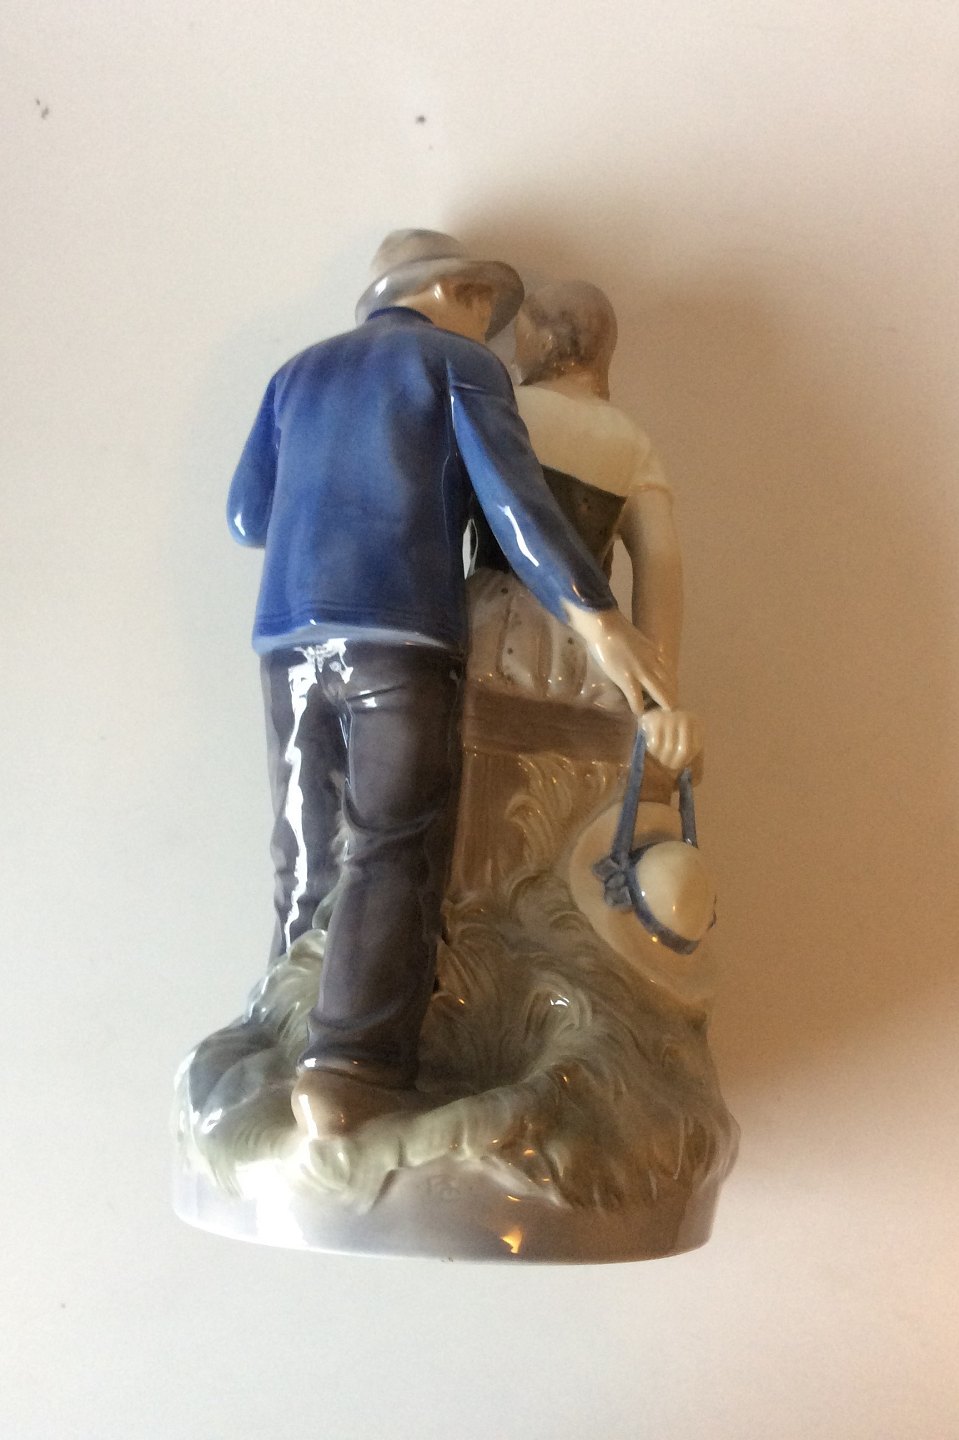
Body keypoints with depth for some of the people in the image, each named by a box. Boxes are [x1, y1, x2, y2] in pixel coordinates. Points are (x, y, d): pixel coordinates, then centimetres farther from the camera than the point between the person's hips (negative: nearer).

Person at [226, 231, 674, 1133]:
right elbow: (512, 498, -6)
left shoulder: (299, 372, 25)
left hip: (287, 636, 5)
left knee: (307, 865, 11)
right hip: (402, 634, -5)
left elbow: (247, 516, 20)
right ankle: (352, 1068, -23)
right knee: (394, 856, -10)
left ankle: (283, 1049, 11)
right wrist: (597, 619, -12)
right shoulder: (461, 363, 10)